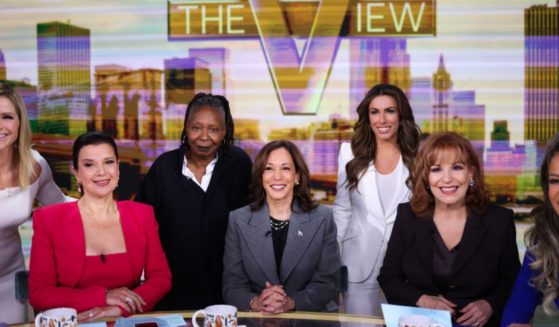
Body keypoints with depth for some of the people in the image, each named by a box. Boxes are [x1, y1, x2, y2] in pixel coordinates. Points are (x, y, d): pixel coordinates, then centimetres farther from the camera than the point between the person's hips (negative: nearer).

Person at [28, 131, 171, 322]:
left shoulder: (142, 215, 5)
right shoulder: (49, 220, -1)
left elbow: (161, 278, 1)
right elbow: (39, 294, -4)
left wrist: (120, 308, -15)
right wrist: (103, 297, -13)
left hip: (128, 321, 2)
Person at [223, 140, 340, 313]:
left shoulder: (322, 218, 1)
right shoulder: (238, 220, 2)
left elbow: (328, 282, 0)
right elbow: (231, 286, 2)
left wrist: (291, 303, -17)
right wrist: (255, 302, -19)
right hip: (255, 319, 0)